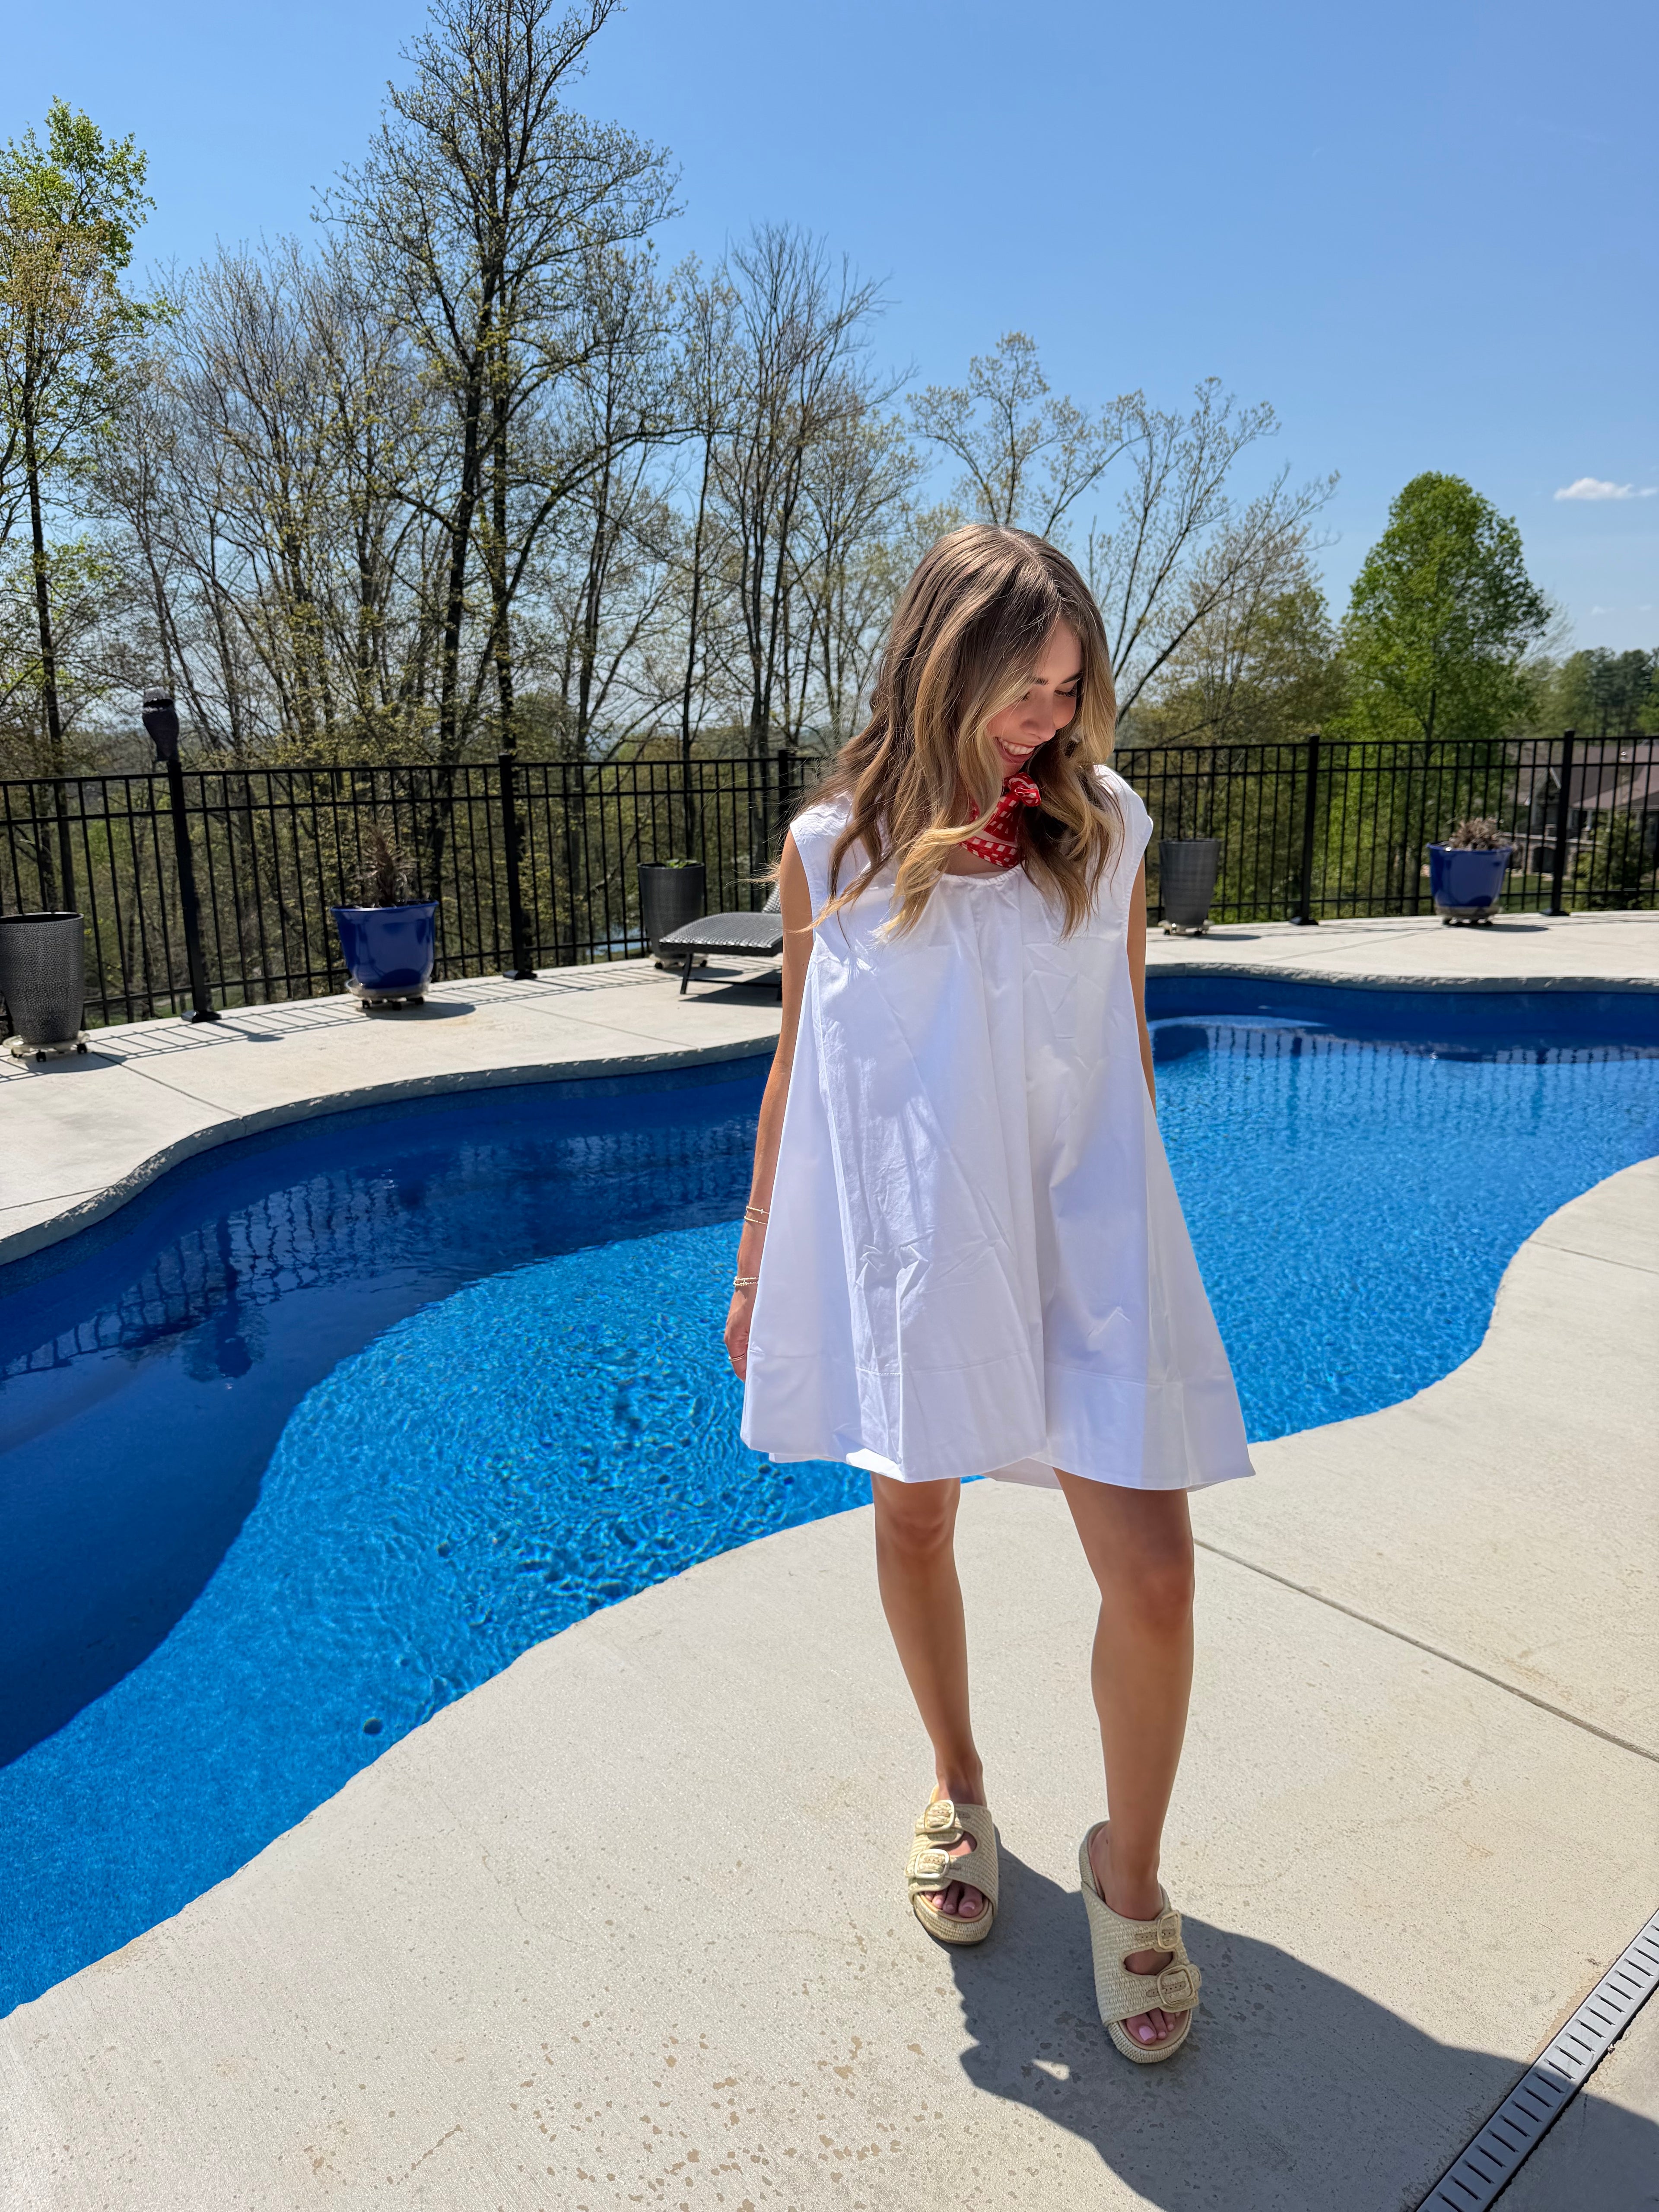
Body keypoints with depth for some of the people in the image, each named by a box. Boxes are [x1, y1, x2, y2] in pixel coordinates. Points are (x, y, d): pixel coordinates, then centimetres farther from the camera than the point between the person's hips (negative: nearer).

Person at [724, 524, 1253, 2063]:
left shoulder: (1103, 827, 1)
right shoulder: (831, 848, -2)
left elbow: (1125, 1048, 9)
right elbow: (799, 1070, 5)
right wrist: (755, 1269, 9)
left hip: (1075, 1239, 0)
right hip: (901, 1242, 0)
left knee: (1151, 1572, -3)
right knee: (913, 1520, 15)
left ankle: (1128, 1871, 25)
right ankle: (956, 1790, 43)